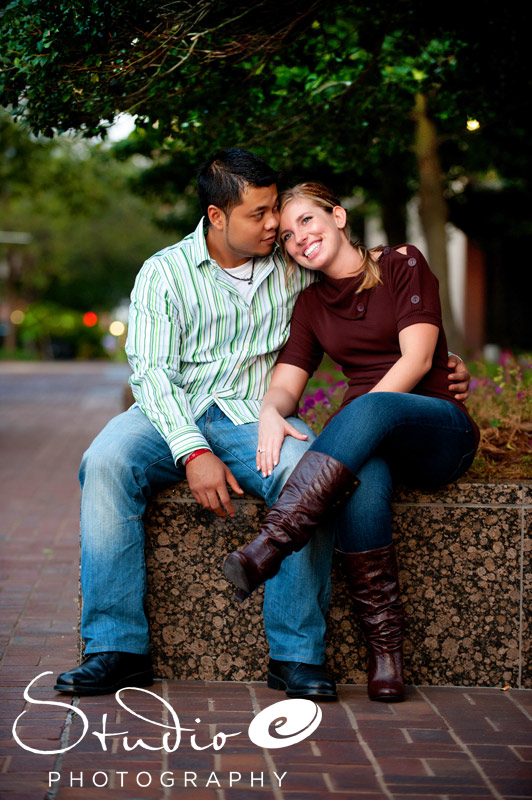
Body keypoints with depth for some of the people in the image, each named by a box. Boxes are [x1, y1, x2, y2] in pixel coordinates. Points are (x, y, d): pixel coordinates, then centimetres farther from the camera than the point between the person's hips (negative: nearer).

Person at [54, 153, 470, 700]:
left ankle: (296, 653, -24)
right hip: (173, 417, -1)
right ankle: (117, 648, -27)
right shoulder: (163, 273, 2)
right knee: (106, 462, -32)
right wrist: (193, 452, -23)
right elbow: (152, 372, -8)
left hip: (256, 415, 1)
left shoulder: (295, 267, 11)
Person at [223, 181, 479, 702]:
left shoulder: (402, 264, 3)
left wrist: (359, 418, -20)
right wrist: (271, 412, -19)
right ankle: (384, 644, -34)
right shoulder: (311, 304, 17)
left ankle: (273, 543, -48)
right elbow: (285, 382, 6)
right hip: (368, 444, 3)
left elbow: (416, 358, -9)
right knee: (362, 479, -37)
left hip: (440, 432, -3)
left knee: (369, 409, -39)